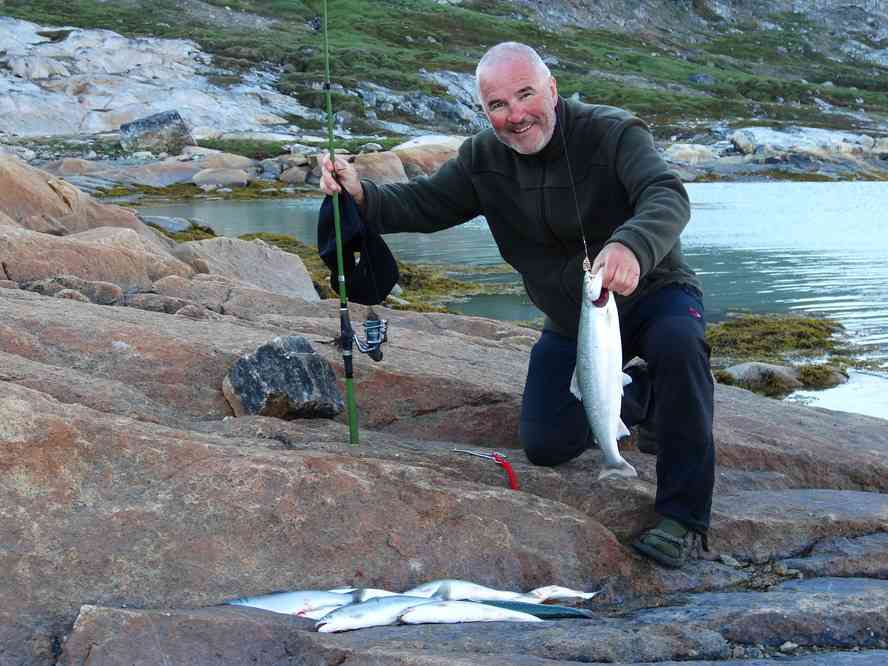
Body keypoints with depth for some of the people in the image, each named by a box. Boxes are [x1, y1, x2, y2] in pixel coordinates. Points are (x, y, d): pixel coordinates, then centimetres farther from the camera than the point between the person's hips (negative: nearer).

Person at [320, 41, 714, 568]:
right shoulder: (485, 159, -6)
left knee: (677, 342, -39)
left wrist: (631, 245, -61)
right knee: (546, 446, 1)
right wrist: (361, 194, -25)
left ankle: (683, 517, -27)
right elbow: (423, 204, -4)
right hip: (573, 321, 5)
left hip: (651, 292, -5)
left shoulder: (613, 132, -23)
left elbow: (668, 196, -38)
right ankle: (637, 398, 31)